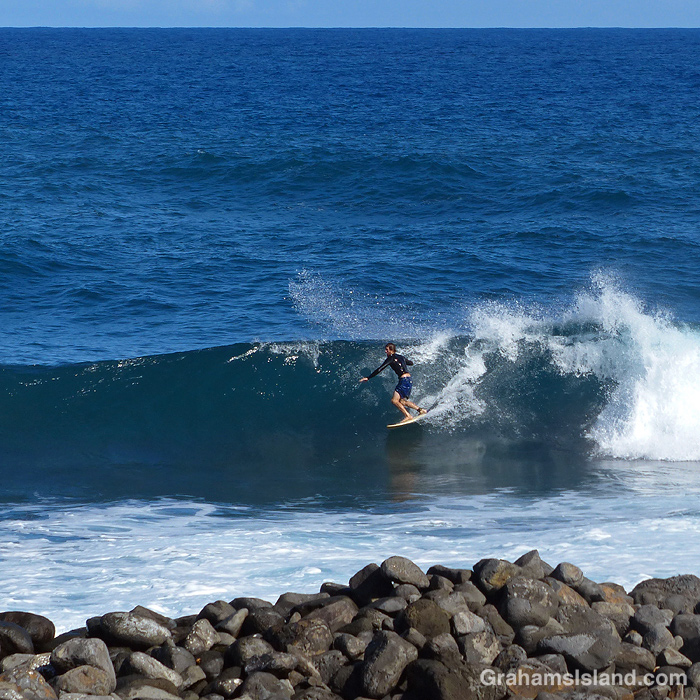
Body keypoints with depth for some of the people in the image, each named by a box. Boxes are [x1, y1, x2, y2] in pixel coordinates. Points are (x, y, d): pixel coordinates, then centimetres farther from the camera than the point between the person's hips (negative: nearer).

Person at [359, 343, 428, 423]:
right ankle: (420, 410, 17)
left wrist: (368, 378, -8)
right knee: (401, 401, 18)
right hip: (409, 380, 9)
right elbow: (411, 363, 35)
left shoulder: (391, 358, -6)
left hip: (404, 380, -9)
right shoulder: (401, 357, 17)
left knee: (394, 400, -12)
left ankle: (408, 416, -16)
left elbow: (380, 369, -10)